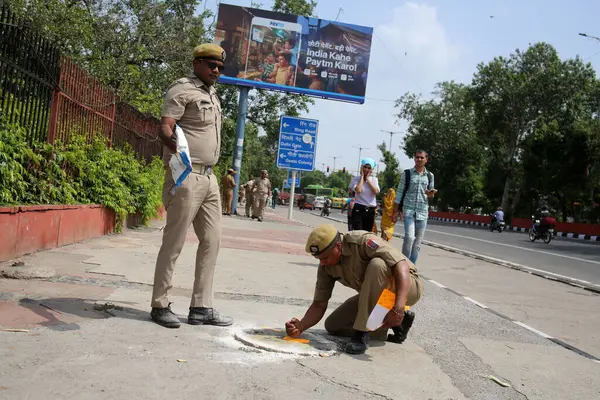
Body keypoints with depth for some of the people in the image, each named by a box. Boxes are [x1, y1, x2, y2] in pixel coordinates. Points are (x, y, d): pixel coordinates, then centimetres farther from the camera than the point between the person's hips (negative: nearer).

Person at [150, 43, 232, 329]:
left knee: (211, 241, 6)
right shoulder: (182, 89, -4)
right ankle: (160, 306, 7)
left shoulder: (212, 95, 21)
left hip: (208, 177, 9)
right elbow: (164, 127, -16)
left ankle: (201, 307, 11)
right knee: (174, 242, -4)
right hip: (186, 176, -8)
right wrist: (173, 143, -38)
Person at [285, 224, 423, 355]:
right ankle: (397, 322, 4)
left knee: (376, 264, -37)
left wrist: (398, 308, -46)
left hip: (407, 286, -7)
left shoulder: (362, 241, -28)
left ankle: (362, 333, -25)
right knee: (332, 325, -1)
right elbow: (319, 304, -3)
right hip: (376, 294, 7)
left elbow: (402, 266, -36)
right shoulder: (326, 267, -6)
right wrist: (301, 326, -22)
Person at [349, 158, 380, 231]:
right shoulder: (356, 179, -1)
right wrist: (362, 176, -8)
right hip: (358, 209, -4)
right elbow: (358, 190, -21)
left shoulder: (374, 179, 9)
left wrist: (368, 179, -5)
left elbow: (376, 192, -9)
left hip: (370, 210, 4)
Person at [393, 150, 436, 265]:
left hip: (423, 212, 3)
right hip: (408, 210, -3)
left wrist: (431, 194, -7)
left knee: (418, 242, 4)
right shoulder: (407, 173, 1)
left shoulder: (430, 176, 9)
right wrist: (396, 210, -4)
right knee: (410, 237, -19)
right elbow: (399, 192, 1)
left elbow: (430, 195, 17)